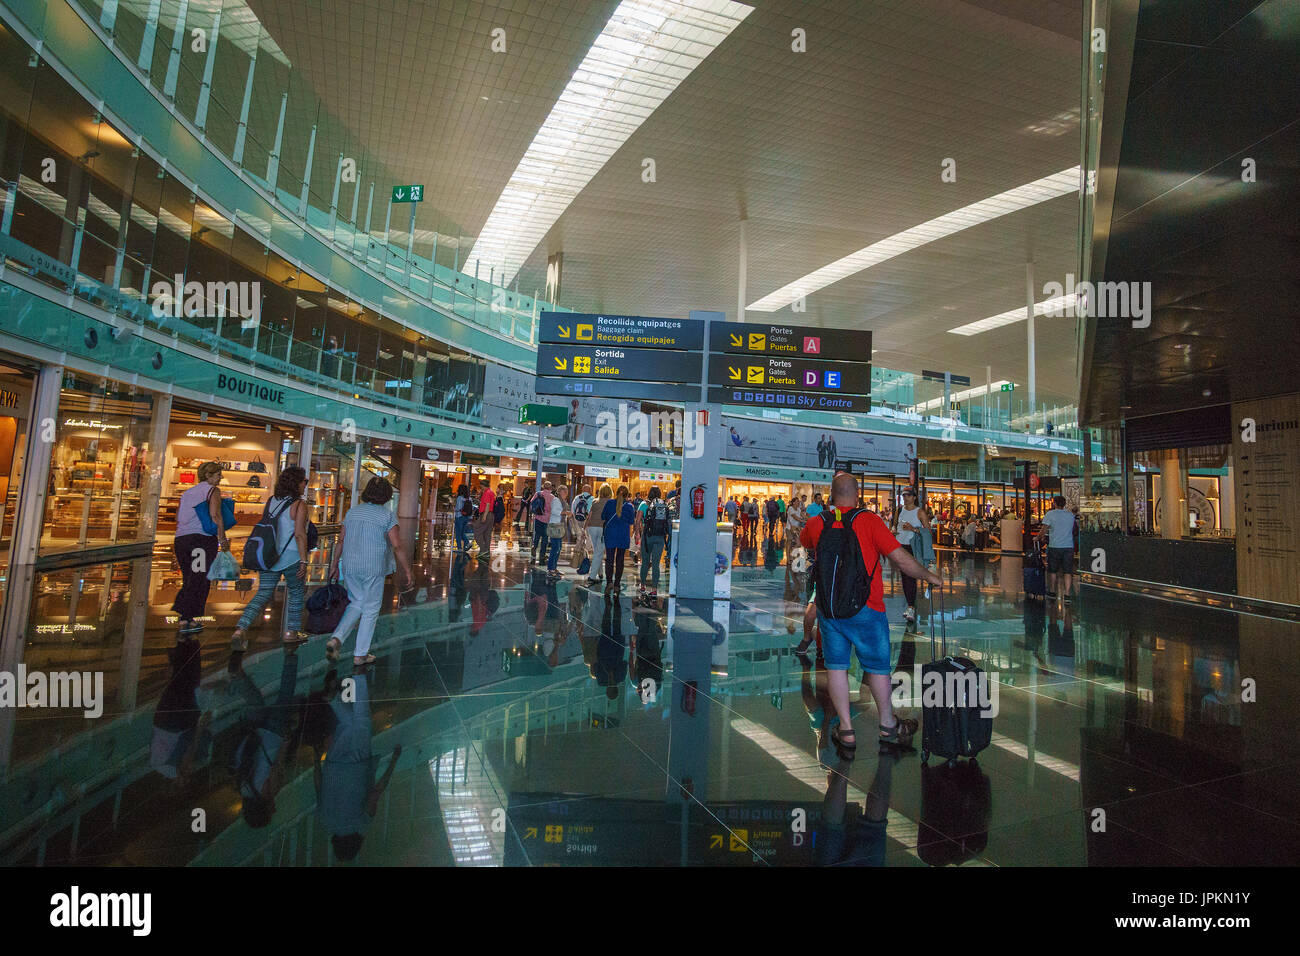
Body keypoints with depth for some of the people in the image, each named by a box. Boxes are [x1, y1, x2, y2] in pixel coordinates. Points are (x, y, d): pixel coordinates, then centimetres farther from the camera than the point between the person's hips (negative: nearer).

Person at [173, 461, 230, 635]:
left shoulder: (187, 492, 20)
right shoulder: (212, 490, -2)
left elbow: (178, 517, 18)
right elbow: (215, 516, -14)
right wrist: (222, 539, -13)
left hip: (181, 539, 7)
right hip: (202, 538, -7)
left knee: (189, 580, 13)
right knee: (199, 581, -2)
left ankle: (185, 619, 12)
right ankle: (186, 621, -4)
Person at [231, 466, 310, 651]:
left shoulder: (271, 501, 10)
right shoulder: (299, 505, -11)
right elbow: (299, 533, -17)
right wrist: (303, 561, -16)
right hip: (290, 556, -6)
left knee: (263, 594, 8)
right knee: (296, 593, 13)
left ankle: (240, 630, -8)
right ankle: (291, 632, 19)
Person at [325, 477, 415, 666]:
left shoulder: (352, 511, 6)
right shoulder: (387, 515, -10)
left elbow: (341, 541, 9)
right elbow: (397, 546, -14)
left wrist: (334, 565, 18)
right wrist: (407, 571, -8)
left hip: (350, 566, 5)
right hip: (374, 568, -5)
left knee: (356, 603, 22)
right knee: (371, 609, 8)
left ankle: (336, 638, 3)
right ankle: (360, 655, 15)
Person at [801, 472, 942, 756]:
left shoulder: (817, 523, 0)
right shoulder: (869, 520, -11)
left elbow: (802, 541, 24)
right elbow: (901, 559, -12)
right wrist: (930, 576, 4)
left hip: (827, 608, 3)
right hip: (865, 609, -2)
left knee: (837, 667, 11)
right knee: (877, 666, 14)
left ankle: (846, 732, 17)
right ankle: (888, 726, 32)